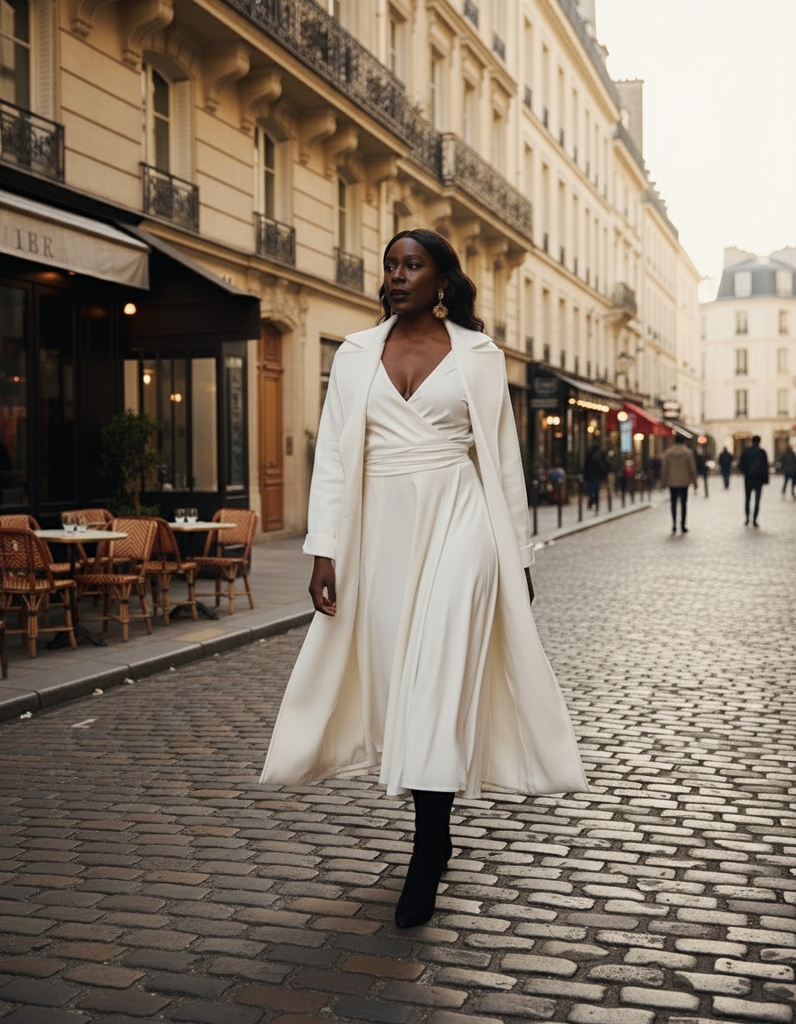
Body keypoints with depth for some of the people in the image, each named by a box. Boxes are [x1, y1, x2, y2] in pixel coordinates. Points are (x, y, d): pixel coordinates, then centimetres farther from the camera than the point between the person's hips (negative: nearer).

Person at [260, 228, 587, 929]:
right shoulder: (356, 354, 9)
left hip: (457, 524, -3)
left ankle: (425, 860, -2)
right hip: (382, 528, 3)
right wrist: (325, 550, -2)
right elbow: (334, 454, 5)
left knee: (440, 681, -10)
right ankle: (437, 836, 25)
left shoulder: (478, 355, 4)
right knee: (396, 677, 7)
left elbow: (502, 457, 6)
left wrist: (518, 553, 5)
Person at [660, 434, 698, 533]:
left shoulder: (668, 452, -1)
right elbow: (692, 469, -1)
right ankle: (683, 525, 5)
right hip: (684, 482, -1)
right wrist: (694, 483, 5)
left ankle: (674, 522, -8)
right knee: (683, 504, 6)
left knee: (673, 503, 9)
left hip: (672, 483, 1)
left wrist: (663, 483, 8)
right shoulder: (688, 453, -3)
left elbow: (664, 469, 1)